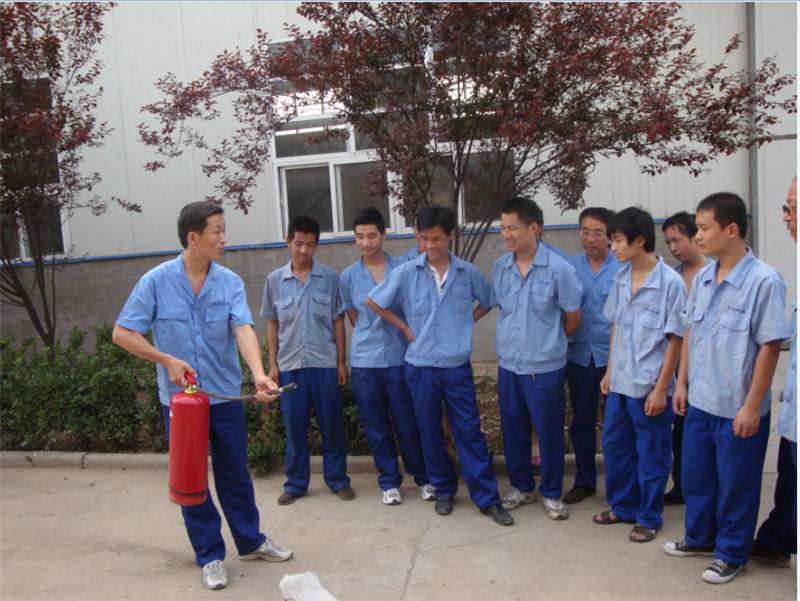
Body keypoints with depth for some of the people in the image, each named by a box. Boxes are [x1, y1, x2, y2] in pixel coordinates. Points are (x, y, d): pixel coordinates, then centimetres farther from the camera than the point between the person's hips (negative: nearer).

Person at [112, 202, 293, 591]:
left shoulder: (230, 282, -4)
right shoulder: (156, 281, -9)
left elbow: (243, 329, -17)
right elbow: (122, 333, -5)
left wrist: (258, 373, -34)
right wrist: (167, 360, -15)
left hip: (225, 395, 2)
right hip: (179, 397, -1)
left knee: (235, 474, 14)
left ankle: (250, 540, 34)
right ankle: (210, 555, 26)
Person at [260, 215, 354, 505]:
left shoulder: (330, 278, 1)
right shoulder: (275, 280, 4)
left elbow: (338, 320, 4)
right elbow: (272, 324, 8)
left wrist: (341, 361, 1)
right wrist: (273, 364, 4)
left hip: (324, 363, -1)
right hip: (290, 365, 1)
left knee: (332, 425, 6)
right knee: (294, 427, 8)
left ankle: (337, 479, 22)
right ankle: (295, 482, 23)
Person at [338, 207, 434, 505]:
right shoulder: (348, 276, 4)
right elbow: (354, 318, 13)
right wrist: (370, 337, 6)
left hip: (399, 358, -1)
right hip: (364, 361, 1)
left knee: (408, 423, 5)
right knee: (376, 428, 9)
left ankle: (424, 477, 25)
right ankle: (389, 482, 25)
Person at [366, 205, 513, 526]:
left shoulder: (468, 273, 0)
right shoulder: (406, 273, -3)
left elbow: (487, 302, 16)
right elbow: (373, 301, 6)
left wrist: (466, 322, 2)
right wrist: (405, 327, 2)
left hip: (457, 365, 0)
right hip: (420, 366, 1)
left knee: (470, 431, 2)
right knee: (430, 432, 11)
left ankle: (487, 498, 12)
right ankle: (444, 490, 29)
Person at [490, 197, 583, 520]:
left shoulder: (557, 268, -12)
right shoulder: (499, 267, 1)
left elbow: (573, 317, -2)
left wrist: (548, 342, 7)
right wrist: (514, 340, 9)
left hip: (545, 367, -4)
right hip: (508, 364, 4)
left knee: (549, 432, 8)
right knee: (512, 430, 15)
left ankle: (551, 493, 27)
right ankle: (521, 486, 34)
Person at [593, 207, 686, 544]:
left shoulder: (670, 282, -14)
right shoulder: (621, 279, 5)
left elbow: (675, 339, -12)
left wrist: (661, 388, -13)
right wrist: (610, 371, 12)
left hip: (649, 386, -6)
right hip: (620, 383, 6)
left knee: (651, 454, 7)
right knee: (614, 445, 15)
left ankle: (650, 518, 25)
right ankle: (622, 506, 34)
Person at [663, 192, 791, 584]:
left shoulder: (763, 280, -17)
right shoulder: (703, 278, 3)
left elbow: (770, 345, -17)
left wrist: (752, 406, -16)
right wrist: (682, 382, 12)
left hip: (738, 408, -6)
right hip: (700, 401, 7)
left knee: (735, 483, 10)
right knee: (695, 474, 20)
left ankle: (731, 553, 30)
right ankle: (700, 537, 41)